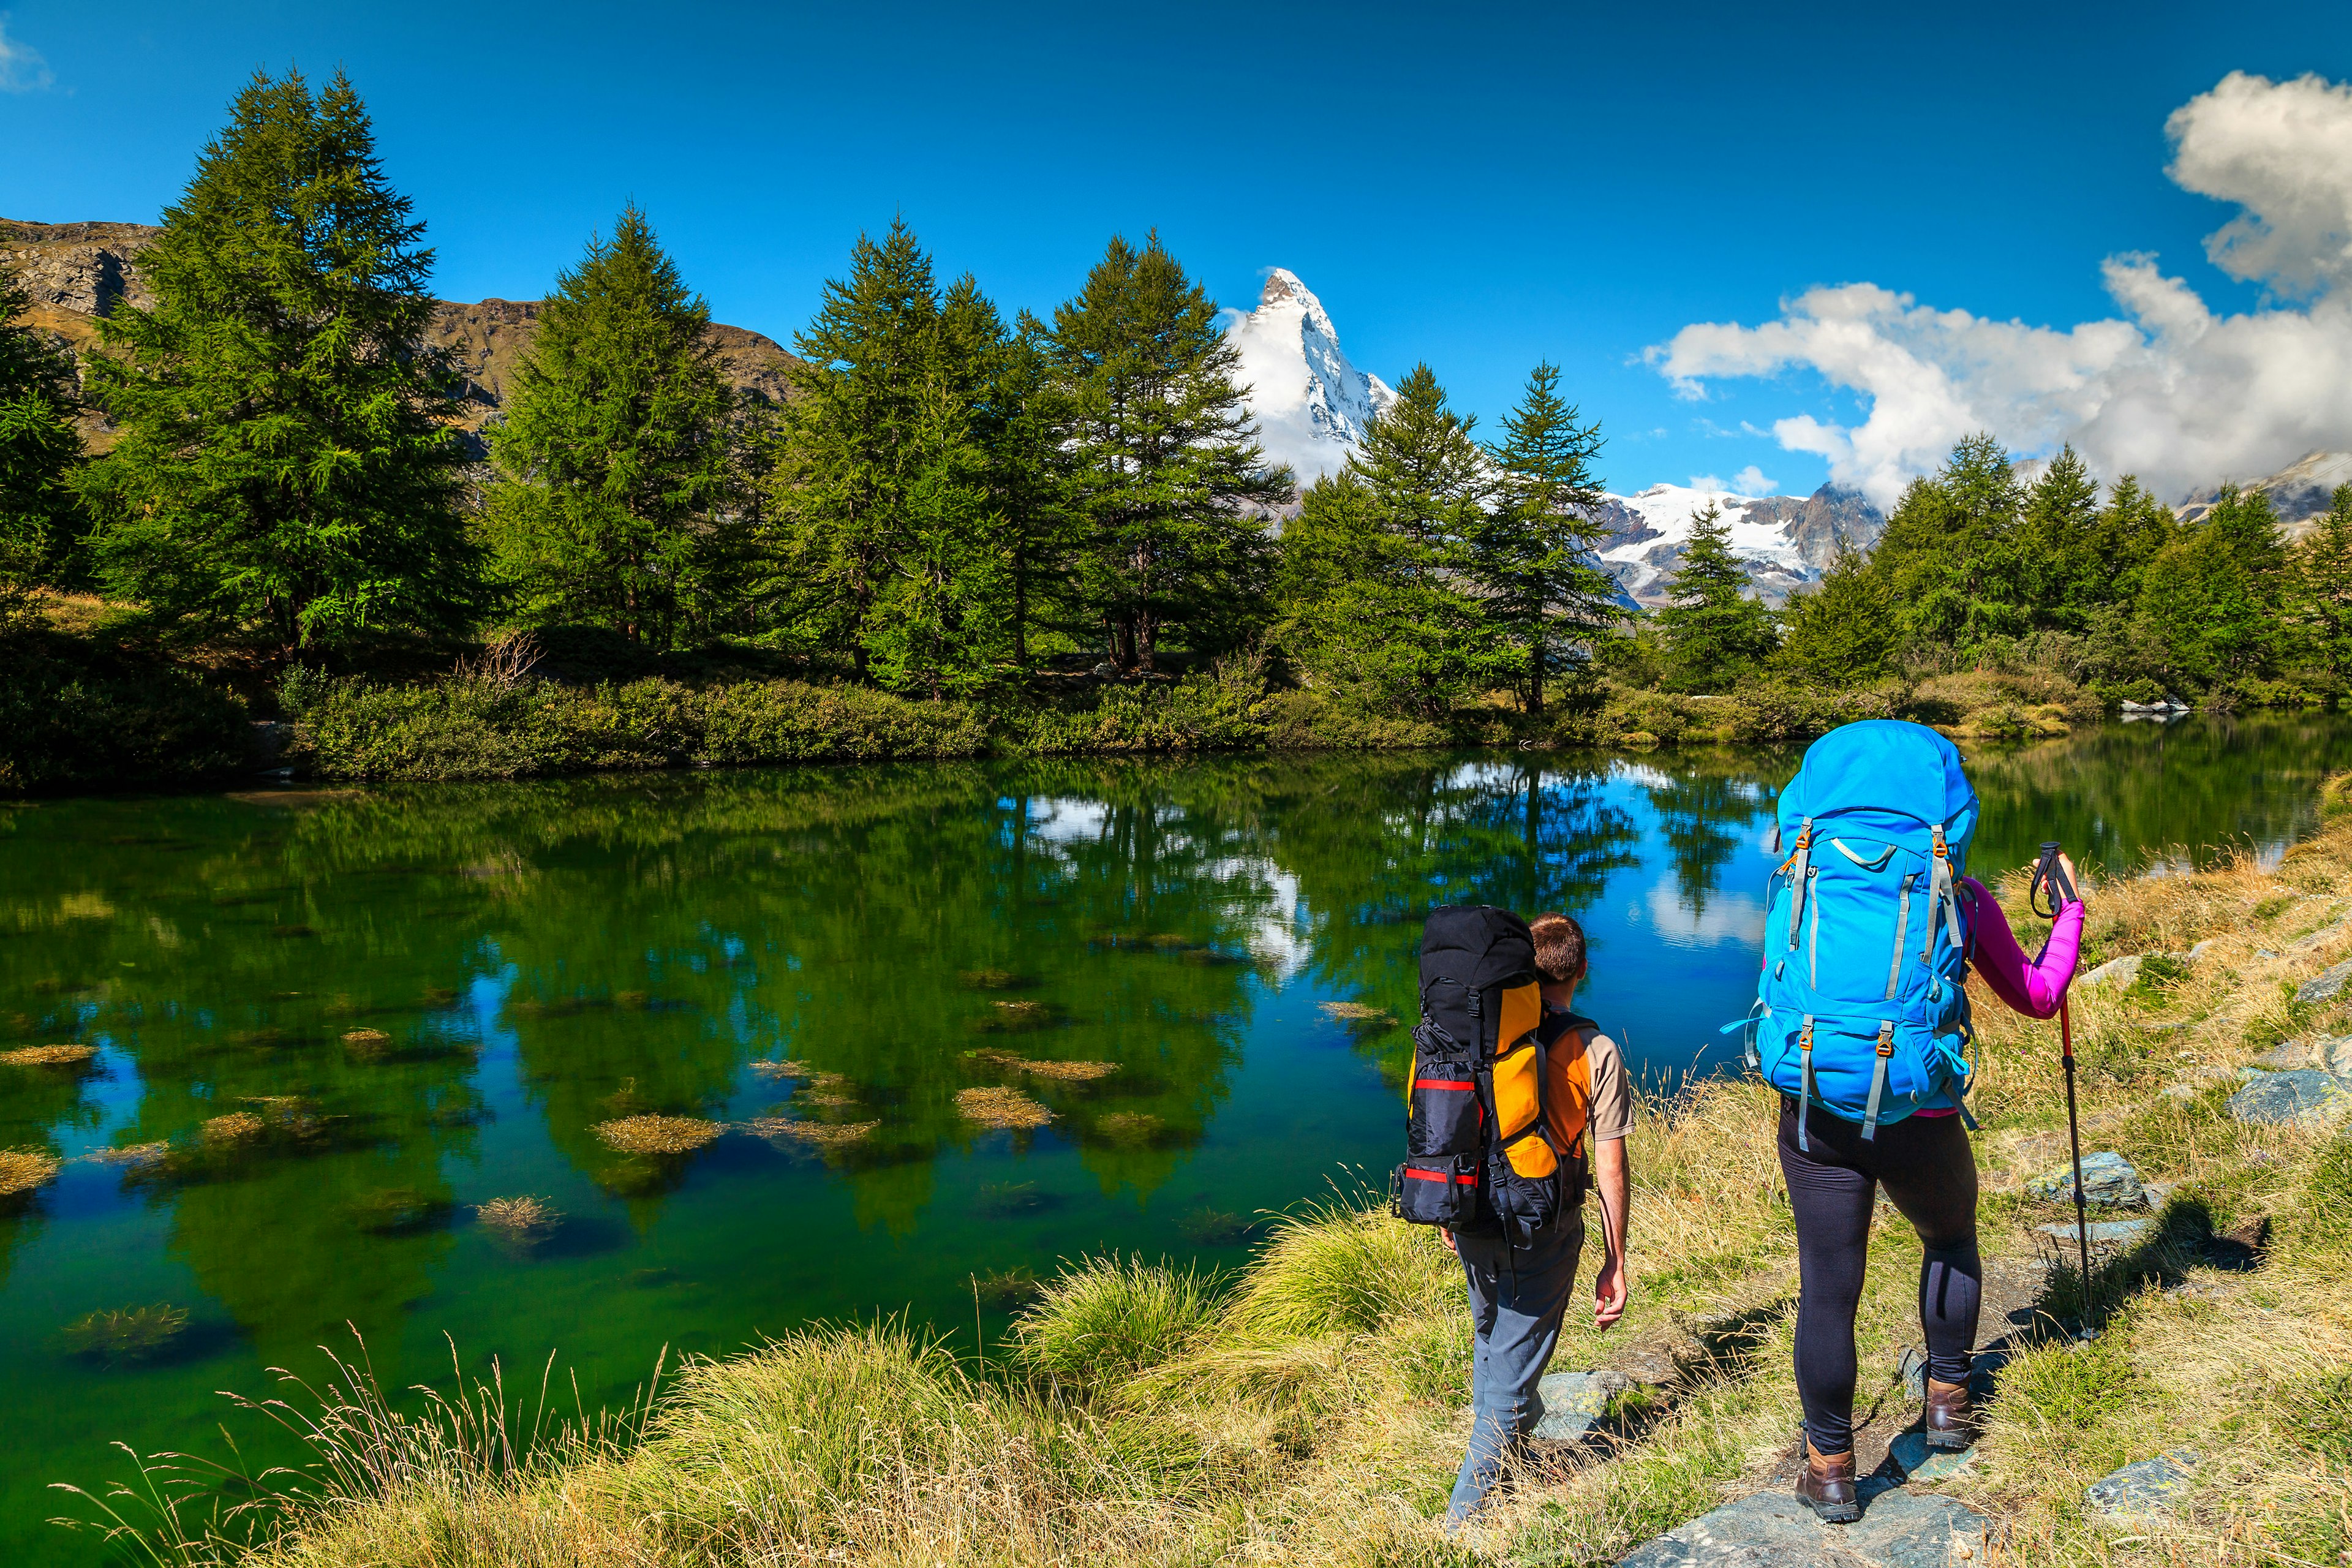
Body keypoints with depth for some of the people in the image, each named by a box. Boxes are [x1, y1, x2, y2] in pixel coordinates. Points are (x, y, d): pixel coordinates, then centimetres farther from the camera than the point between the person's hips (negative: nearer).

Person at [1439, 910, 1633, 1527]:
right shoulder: (1596, 1052, -10)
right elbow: (1609, 1170, -9)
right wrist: (1615, 1264, 1)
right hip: (1543, 1229, -3)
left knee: (1490, 1340, 27)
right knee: (1512, 1372, 7)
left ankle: (1501, 1454, 45)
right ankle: (1466, 1520, 13)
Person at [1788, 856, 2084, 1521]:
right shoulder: (1960, 894, 0)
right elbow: (2037, 997, 10)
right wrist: (2069, 906, 20)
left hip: (1817, 1114, 1)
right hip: (1920, 1120, 0)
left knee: (1827, 1290, 7)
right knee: (1951, 1240, 30)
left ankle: (1830, 1472, 14)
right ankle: (1947, 1404, 38)